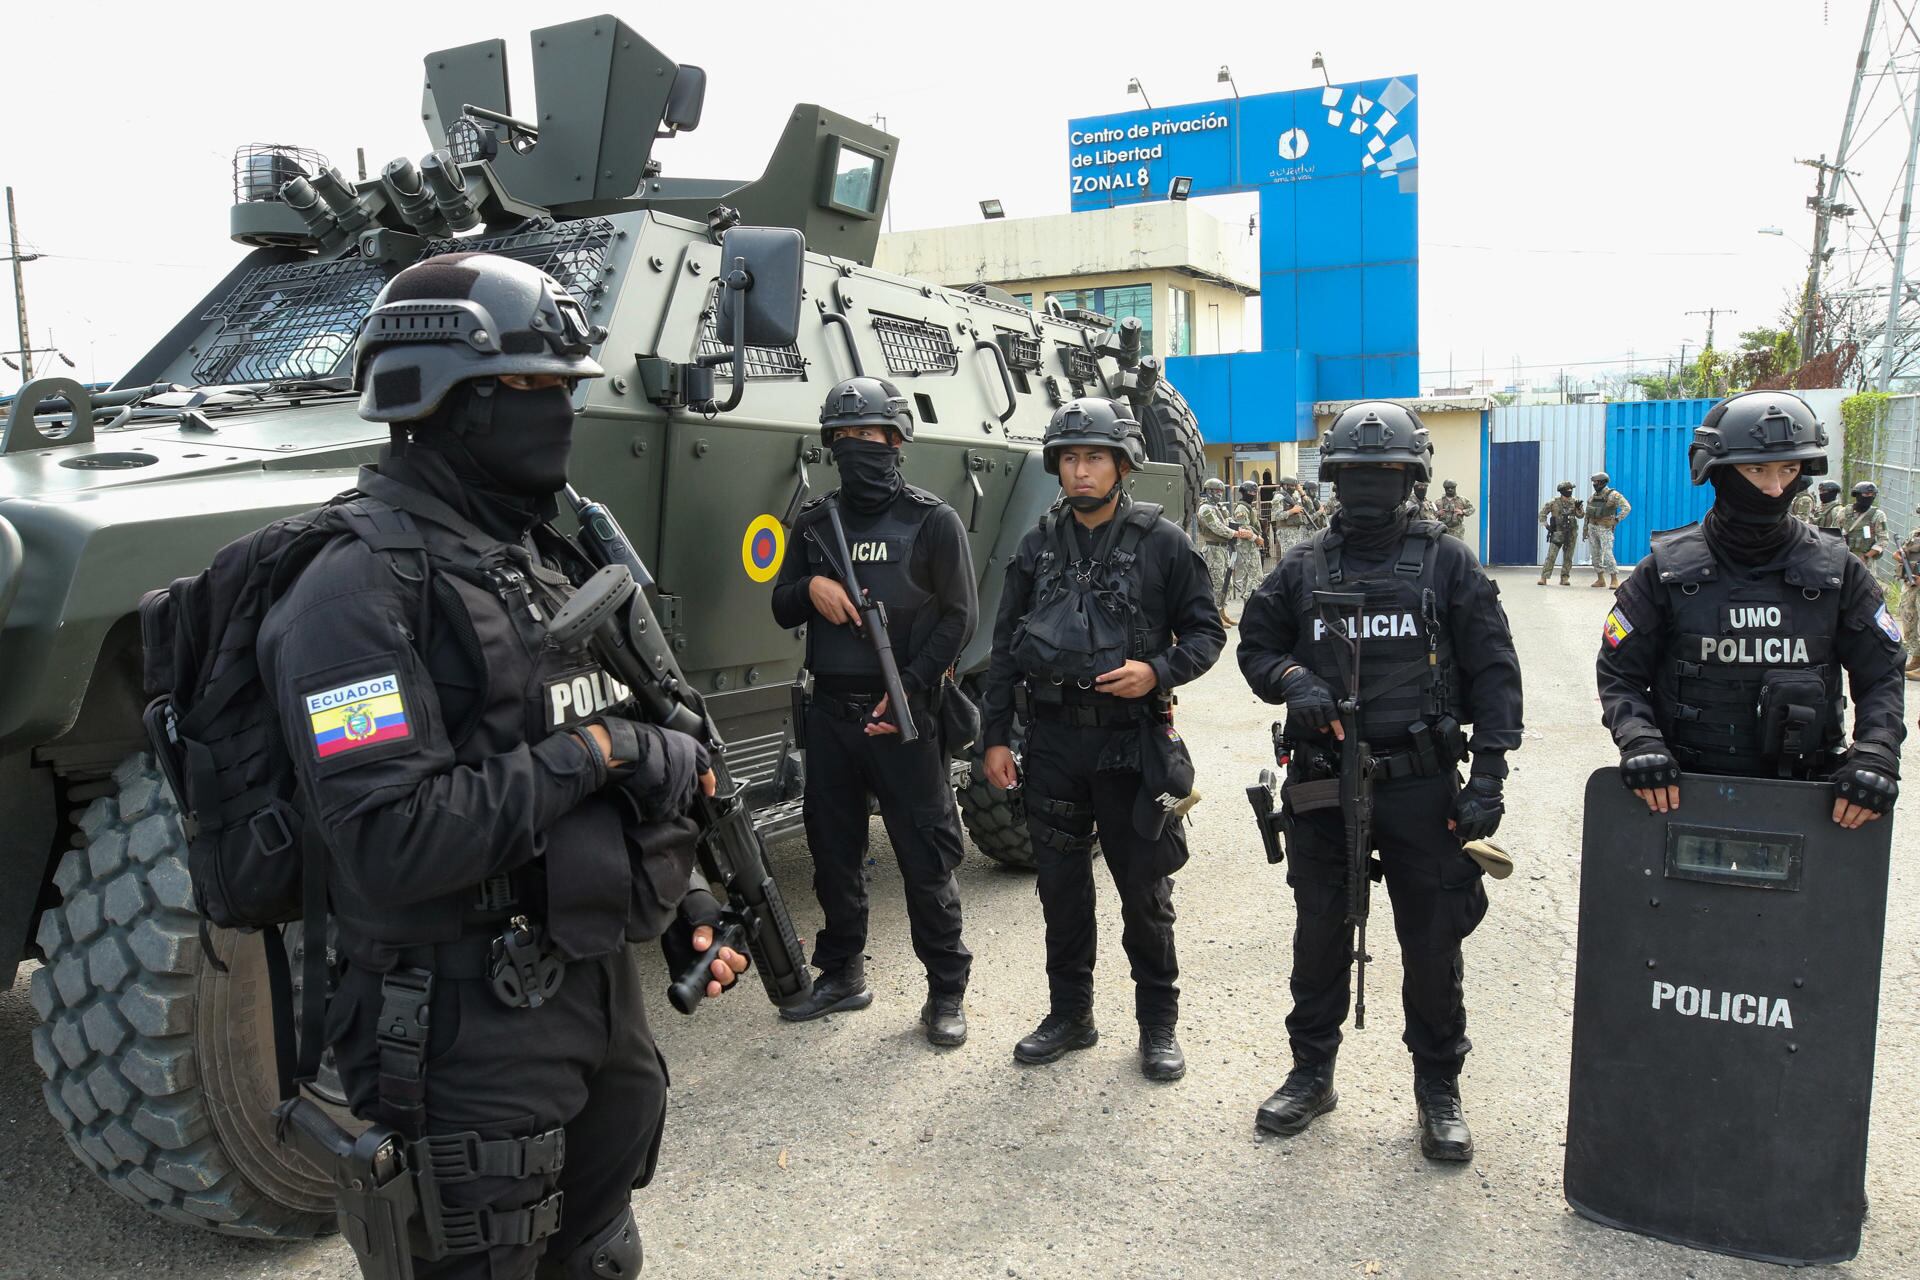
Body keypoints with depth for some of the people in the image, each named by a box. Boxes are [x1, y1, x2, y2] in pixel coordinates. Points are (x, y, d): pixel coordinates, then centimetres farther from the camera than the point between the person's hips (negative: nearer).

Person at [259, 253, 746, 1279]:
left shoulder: (544, 558, 10)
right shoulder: (366, 584, -18)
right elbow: (389, 845, -28)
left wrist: (679, 901, 10)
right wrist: (591, 751, -23)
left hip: (603, 991, 8)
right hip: (469, 1029, -8)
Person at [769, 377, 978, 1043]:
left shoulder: (933, 522, -2)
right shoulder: (815, 522, 12)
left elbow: (958, 617, -5)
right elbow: (782, 609, 15)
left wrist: (908, 689, -14)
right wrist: (810, 587, -9)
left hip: (903, 714, -5)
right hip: (830, 712, 5)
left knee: (926, 856, 0)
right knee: (833, 851, 14)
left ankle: (946, 990, 12)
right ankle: (841, 975, 29)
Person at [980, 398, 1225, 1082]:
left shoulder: (1161, 542, -3)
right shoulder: (1039, 544, 7)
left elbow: (1205, 631, 2)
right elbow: (1006, 646, 9)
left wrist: (1158, 672, -18)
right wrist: (995, 736, 5)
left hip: (1132, 740, -3)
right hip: (1053, 738, 3)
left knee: (1144, 888, 6)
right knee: (1061, 884, 12)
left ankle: (1158, 1023, 22)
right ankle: (1069, 1014, 28)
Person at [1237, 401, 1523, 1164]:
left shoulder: (1447, 564, 0)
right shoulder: (1304, 568, 6)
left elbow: (1493, 672, -1)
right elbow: (1256, 645, 15)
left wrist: (1488, 775, -9)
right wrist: (1292, 681, -8)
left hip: (1420, 786, -2)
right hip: (1320, 785, 2)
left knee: (1432, 942, 6)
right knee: (1319, 935, 13)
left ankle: (1439, 1088, 25)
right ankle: (1311, 1074, 30)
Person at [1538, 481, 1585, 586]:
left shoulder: (1574, 502, 4)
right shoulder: (1553, 502, -4)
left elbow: (1580, 515, 5)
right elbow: (1542, 513, 2)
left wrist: (1579, 508, -14)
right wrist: (1546, 525, -5)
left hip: (1571, 534, 3)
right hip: (1557, 533, -3)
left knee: (1568, 557, 5)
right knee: (1551, 555, -10)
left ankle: (1565, 578, 13)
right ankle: (1544, 577, -8)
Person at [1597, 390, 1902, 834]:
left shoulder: (1837, 572, 1)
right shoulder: (1668, 569, -4)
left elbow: (1882, 675, 6)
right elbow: (1619, 673, -1)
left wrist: (1875, 755, -11)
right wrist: (1640, 742, -18)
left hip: (1801, 797, 1)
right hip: (1682, 792, -1)